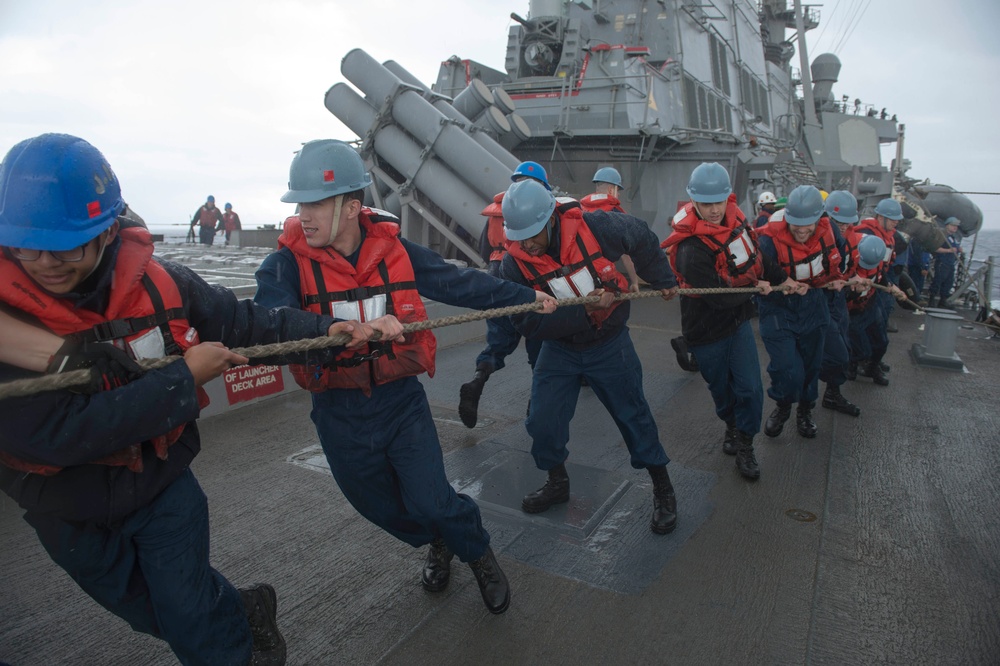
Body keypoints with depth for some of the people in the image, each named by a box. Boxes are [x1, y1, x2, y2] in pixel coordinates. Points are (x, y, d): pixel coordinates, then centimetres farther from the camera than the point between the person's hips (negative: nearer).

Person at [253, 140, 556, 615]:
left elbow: (460, 283, 1)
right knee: (380, 507, 19)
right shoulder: (287, 263, -12)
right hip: (339, 415, 2)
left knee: (431, 501, -3)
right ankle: (436, 545, 51)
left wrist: (526, 298, 6)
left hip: (401, 401, -1)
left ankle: (478, 553, 32)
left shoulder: (393, 250, -7)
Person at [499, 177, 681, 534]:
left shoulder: (594, 227, -22)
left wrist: (662, 280, 8)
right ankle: (557, 483, 29)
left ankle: (663, 491, 26)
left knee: (634, 416, 7)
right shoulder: (514, 263, -18)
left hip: (609, 344, -2)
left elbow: (642, 237, -2)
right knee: (543, 422, 2)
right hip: (559, 348, 2)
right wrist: (584, 311, -29)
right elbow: (528, 322, -20)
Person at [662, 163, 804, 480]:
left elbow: (755, 256, 12)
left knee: (750, 388, 2)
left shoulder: (733, 218, -6)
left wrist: (784, 279, 13)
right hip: (707, 332, -5)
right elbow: (718, 297, -27)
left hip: (738, 322, 5)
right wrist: (756, 287, -12)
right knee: (721, 389, 16)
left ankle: (744, 445, 22)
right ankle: (732, 425, 45)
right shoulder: (691, 249, -30)